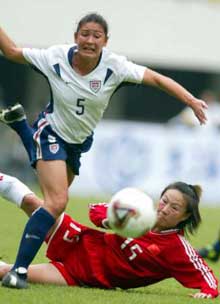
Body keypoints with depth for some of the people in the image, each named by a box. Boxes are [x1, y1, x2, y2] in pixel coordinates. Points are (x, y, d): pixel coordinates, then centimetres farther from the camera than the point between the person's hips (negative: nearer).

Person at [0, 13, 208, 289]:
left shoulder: (114, 66, -22)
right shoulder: (55, 58, -23)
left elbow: (157, 79, -19)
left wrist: (191, 101, -29)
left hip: (79, 141, 5)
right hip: (52, 133, -5)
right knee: (57, 202, -25)